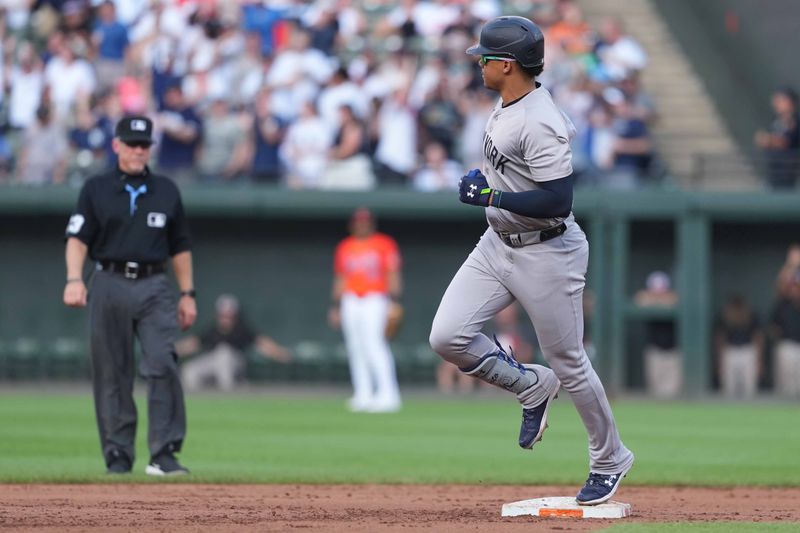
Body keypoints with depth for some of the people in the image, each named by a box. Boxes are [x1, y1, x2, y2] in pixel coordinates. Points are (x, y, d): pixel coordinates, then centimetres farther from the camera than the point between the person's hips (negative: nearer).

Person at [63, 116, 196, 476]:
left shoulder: (166, 190, 13)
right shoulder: (96, 189, 6)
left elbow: (180, 246, 17)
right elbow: (78, 238, -2)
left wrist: (187, 293, 11)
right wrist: (74, 278, -18)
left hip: (154, 287, 1)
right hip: (110, 285, -1)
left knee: (162, 365, -14)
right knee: (111, 375, 1)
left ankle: (164, 454, -16)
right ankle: (118, 455, 8)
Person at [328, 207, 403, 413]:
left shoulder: (384, 244, 3)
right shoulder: (345, 247, 15)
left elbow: (393, 275, -1)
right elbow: (339, 279, 19)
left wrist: (394, 302, -12)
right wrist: (335, 307, 13)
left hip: (375, 298, -5)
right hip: (350, 300, 5)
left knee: (373, 343, -18)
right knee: (355, 347, 0)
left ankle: (388, 394, -23)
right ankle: (363, 395, 3)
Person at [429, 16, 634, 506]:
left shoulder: (539, 123, -26)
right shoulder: (508, 105, 4)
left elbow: (557, 201, -31)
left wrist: (493, 196, -23)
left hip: (546, 254, -9)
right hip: (498, 243, 9)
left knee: (568, 363, 5)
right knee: (448, 337, -5)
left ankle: (610, 460, 25)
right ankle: (532, 387, 17)